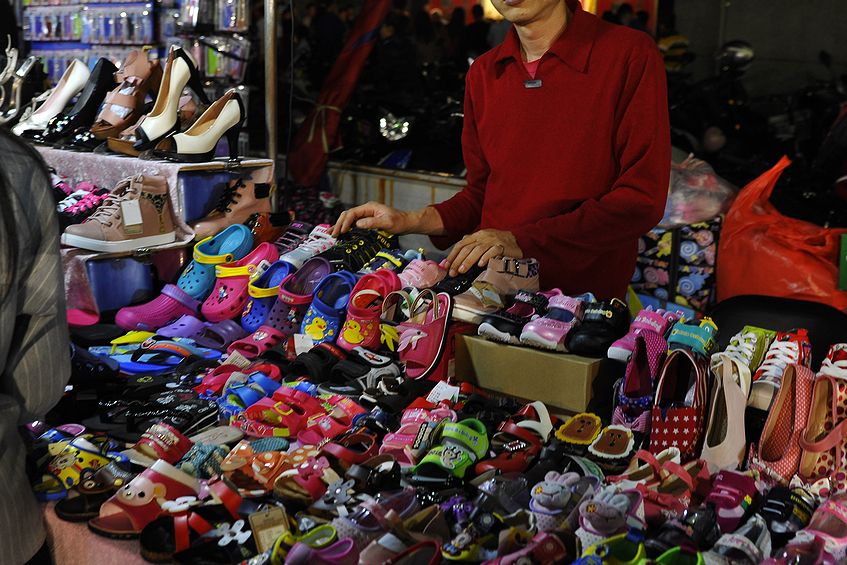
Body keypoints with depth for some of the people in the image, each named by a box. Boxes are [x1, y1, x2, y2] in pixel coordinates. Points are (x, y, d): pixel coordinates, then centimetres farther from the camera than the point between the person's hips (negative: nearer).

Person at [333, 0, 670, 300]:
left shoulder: (630, 55, -6)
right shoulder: (483, 74, 12)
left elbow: (642, 198, -11)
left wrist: (523, 241, -16)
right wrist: (411, 222, 2)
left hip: (584, 297, -4)